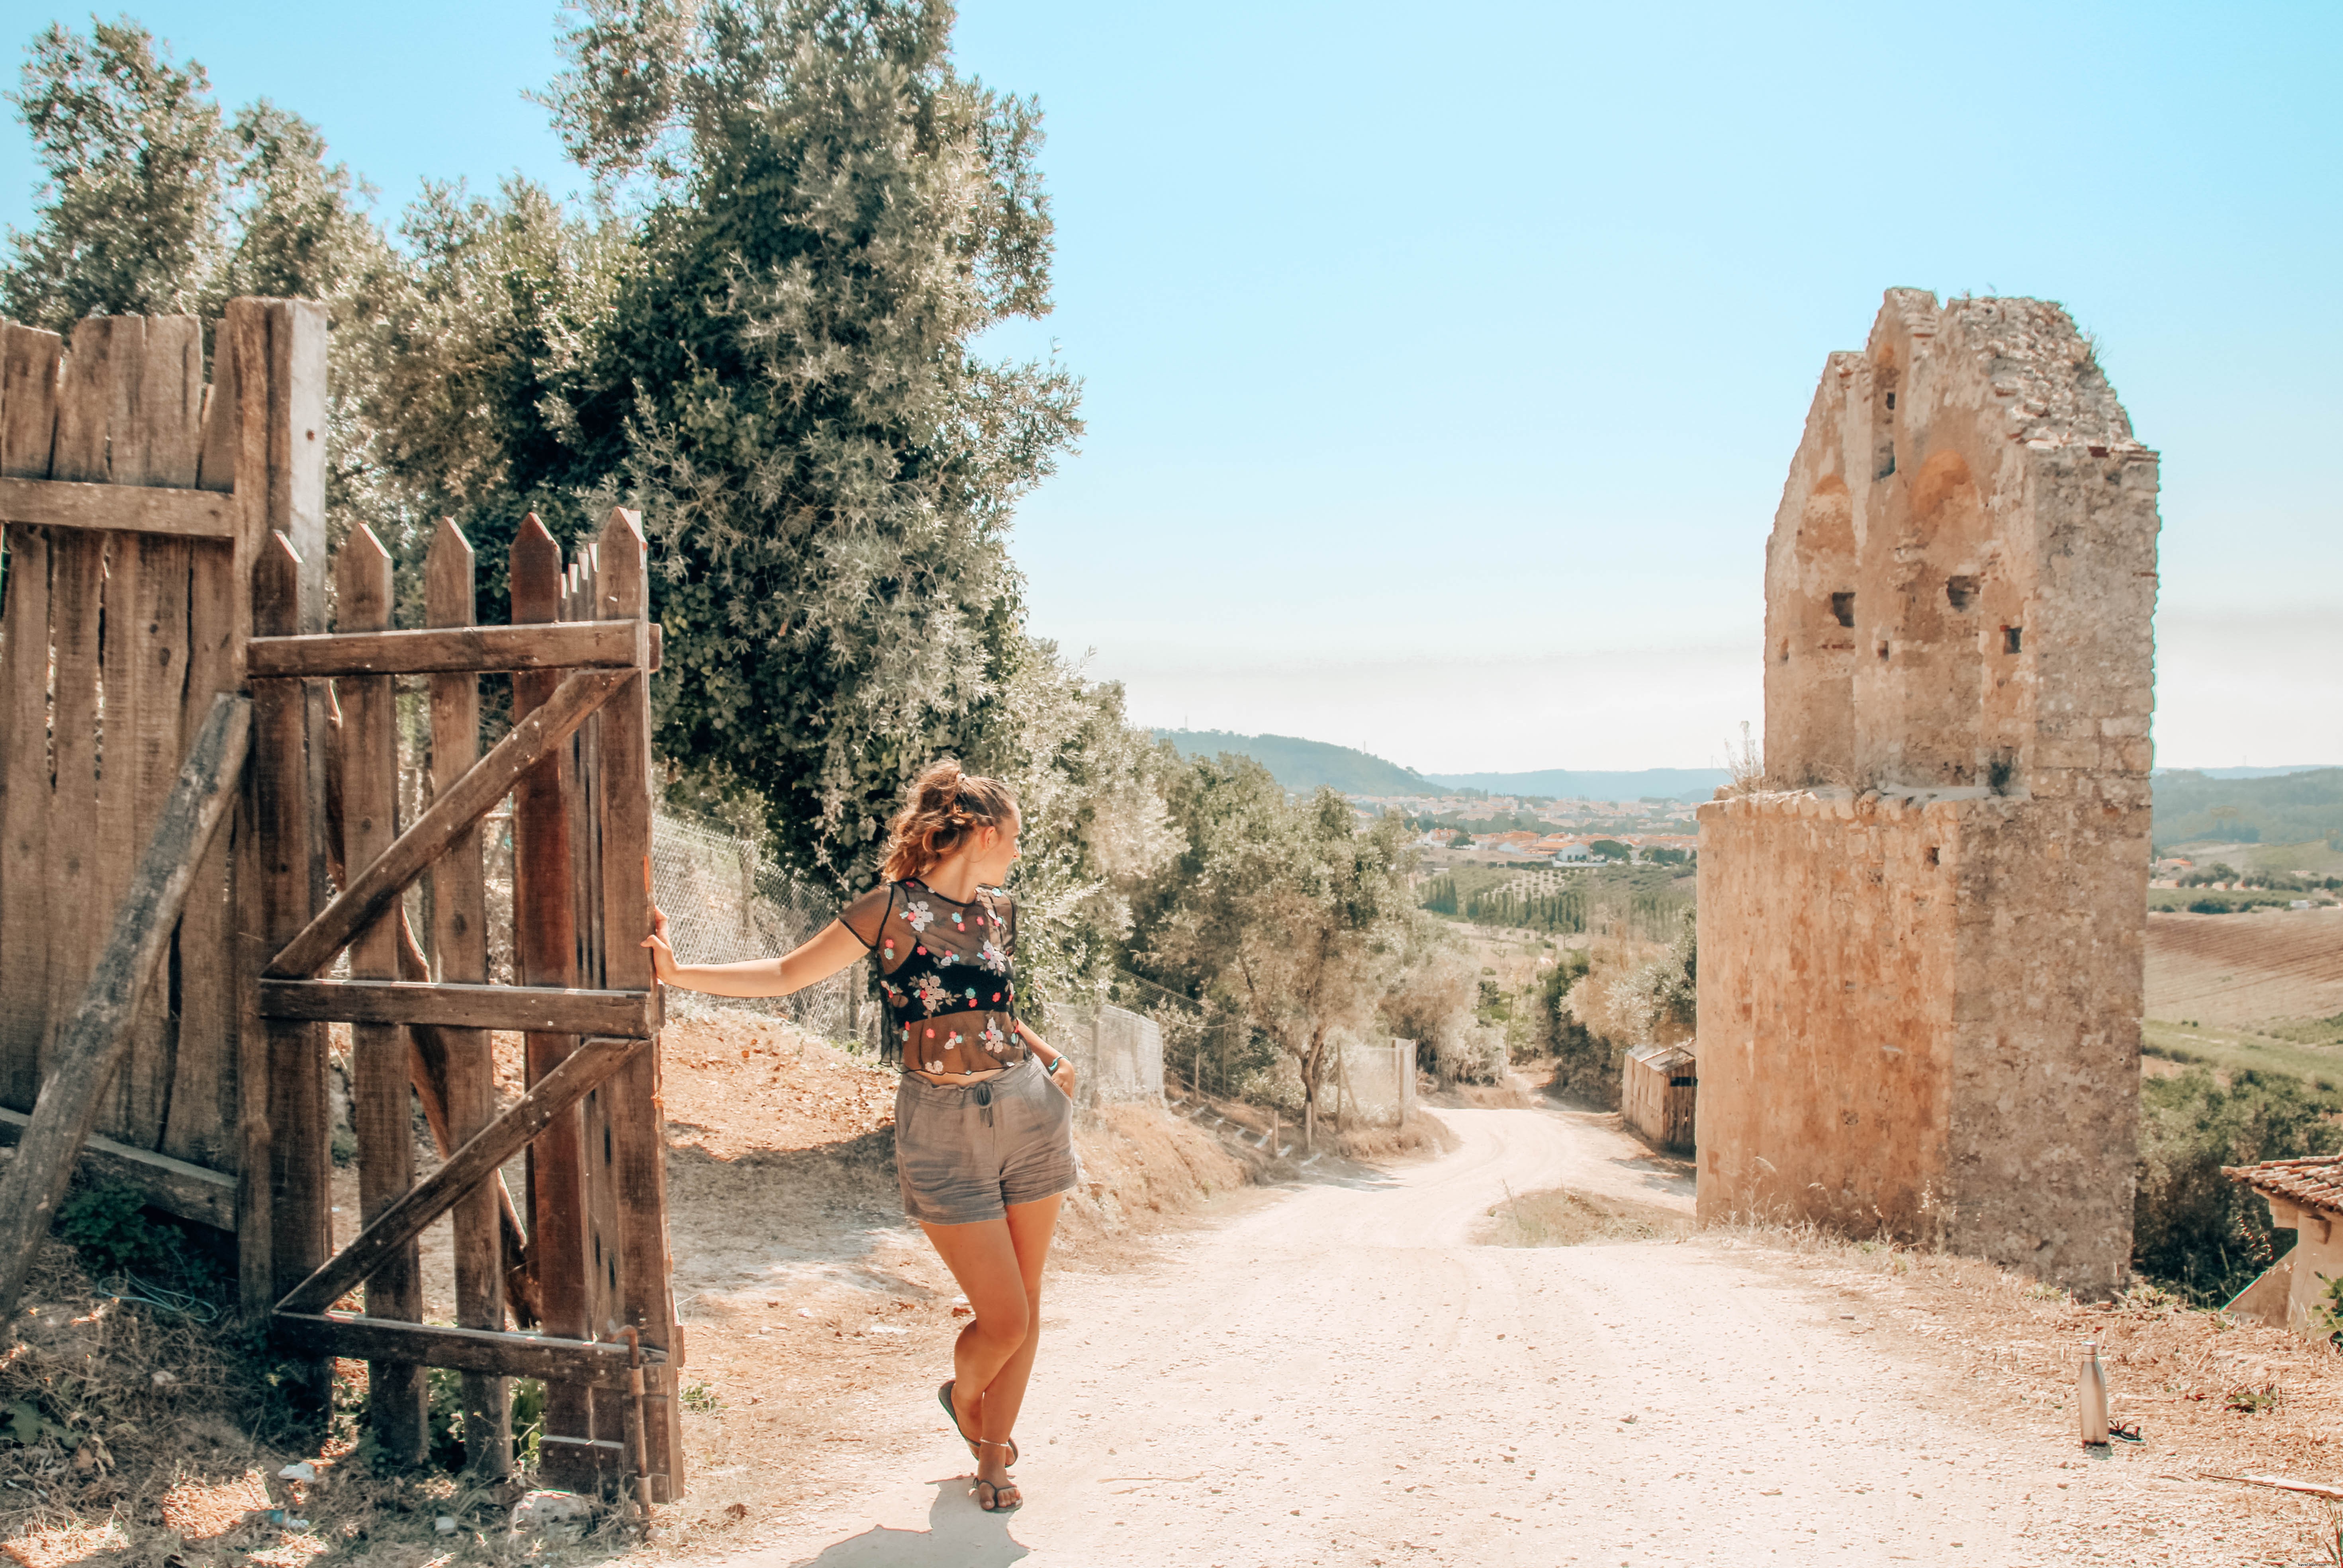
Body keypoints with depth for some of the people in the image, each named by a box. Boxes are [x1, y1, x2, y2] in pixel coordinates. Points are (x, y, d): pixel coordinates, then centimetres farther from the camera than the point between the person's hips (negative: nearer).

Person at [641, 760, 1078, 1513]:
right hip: (943, 1130, -5)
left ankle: (994, 1457, 30)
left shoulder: (999, 912, 10)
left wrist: (1049, 1057, 12)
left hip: (1030, 1112, 5)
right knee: (1002, 1321, -4)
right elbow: (787, 975, -2)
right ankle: (963, 1395, 31)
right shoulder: (893, 909, -7)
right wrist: (678, 973, -9)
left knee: (1025, 1309, 9)